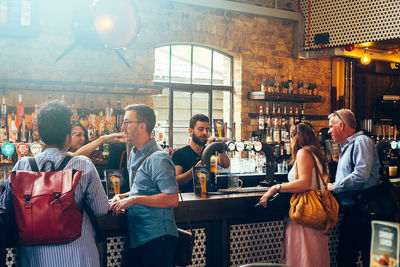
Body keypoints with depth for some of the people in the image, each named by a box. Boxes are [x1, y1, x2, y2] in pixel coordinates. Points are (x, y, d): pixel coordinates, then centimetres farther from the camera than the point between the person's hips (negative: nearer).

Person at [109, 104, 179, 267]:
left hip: (157, 239, -9)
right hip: (136, 238, 9)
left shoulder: (158, 158, -15)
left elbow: (172, 200, -22)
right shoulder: (134, 155, 15)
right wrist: (121, 197, 8)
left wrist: (134, 199, -21)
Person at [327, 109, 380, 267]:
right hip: (349, 212, 10)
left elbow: (361, 175, -23)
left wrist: (334, 187, -13)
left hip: (362, 212, -10)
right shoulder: (347, 147, 22)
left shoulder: (361, 141, -10)